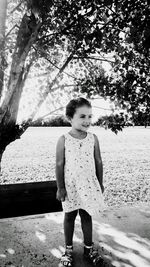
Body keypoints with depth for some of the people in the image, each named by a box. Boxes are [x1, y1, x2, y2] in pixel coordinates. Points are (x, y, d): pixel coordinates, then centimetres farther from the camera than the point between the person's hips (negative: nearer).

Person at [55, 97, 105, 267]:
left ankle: (88, 248, 33)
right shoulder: (63, 140, -13)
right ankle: (68, 249, 32)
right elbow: (59, 164, -9)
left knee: (87, 215, 14)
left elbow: (98, 162, 3)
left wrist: (100, 183, 7)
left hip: (89, 185, 2)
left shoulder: (93, 138, -5)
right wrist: (60, 187, -7)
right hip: (70, 186, -1)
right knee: (69, 216, 14)